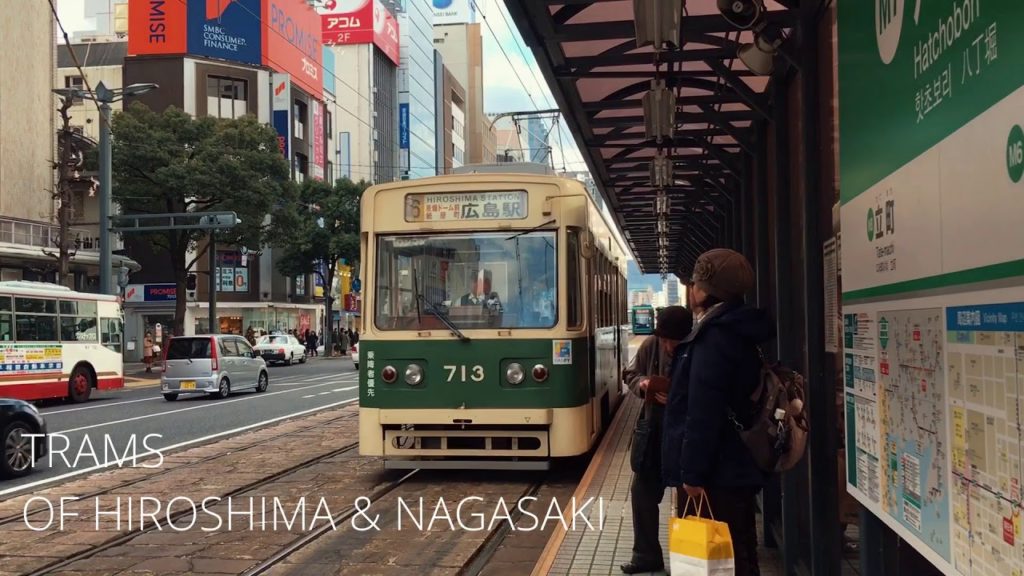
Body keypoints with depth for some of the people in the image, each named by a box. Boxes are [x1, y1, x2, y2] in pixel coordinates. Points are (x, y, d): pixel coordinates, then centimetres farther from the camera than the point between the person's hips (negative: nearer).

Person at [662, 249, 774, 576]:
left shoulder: (714, 337, -17)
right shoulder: (736, 331, 14)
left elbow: (704, 413, -23)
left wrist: (693, 473, -20)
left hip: (716, 474, -10)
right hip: (732, 468, 10)